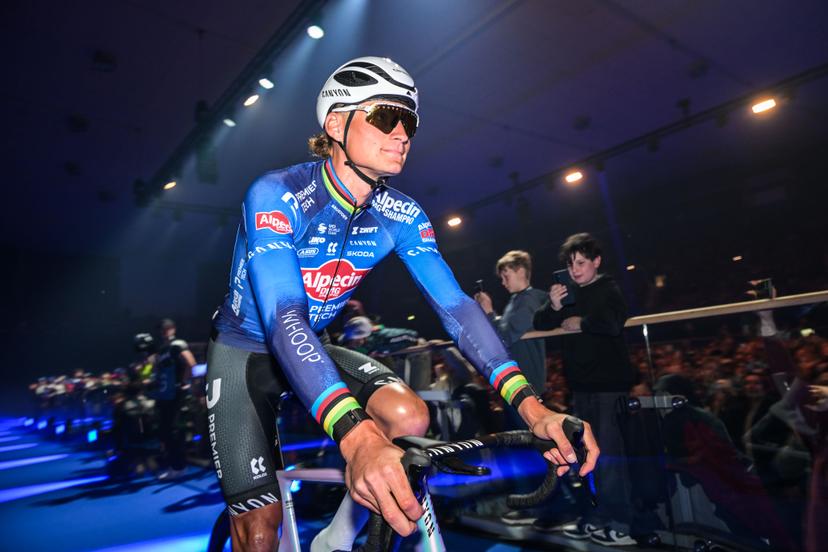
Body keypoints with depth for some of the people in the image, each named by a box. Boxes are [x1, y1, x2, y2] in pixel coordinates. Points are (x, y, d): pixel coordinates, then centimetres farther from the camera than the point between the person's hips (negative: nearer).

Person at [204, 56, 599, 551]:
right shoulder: (277, 195, -27)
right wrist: (357, 436, -55)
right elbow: (283, 317, -40)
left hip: (314, 345, 4)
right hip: (244, 349, -3)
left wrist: (531, 406, -33)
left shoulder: (401, 216, -12)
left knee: (409, 417, -22)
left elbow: (455, 304, -21)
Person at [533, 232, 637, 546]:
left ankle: (618, 523, 9)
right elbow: (540, 324, 6)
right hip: (581, 385, 7)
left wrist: (581, 323, -10)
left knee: (610, 453, -2)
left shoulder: (608, 289, -5)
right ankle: (598, 517, 26)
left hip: (609, 384, -6)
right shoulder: (570, 293, 11)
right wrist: (553, 307, -13)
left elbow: (613, 323, -25)